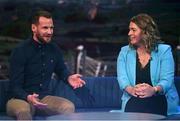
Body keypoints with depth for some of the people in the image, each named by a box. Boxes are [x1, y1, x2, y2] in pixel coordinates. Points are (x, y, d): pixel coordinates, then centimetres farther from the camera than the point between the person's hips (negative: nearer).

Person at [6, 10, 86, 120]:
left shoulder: (54, 49, 3)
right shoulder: (20, 51, -13)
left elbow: (61, 70, 24)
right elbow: (15, 87, -15)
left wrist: (69, 78, 0)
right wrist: (28, 97, -36)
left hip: (44, 98, 4)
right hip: (22, 99, -4)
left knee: (69, 107, -22)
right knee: (23, 109, -38)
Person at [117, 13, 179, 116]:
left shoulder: (164, 50, 4)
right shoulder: (125, 52, 12)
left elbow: (167, 79, -7)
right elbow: (122, 77, -1)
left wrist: (154, 90, -31)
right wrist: (131, 89, -26)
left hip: (159, 98, -2)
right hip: (134, 100, 2)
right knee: (133, 109, -34)